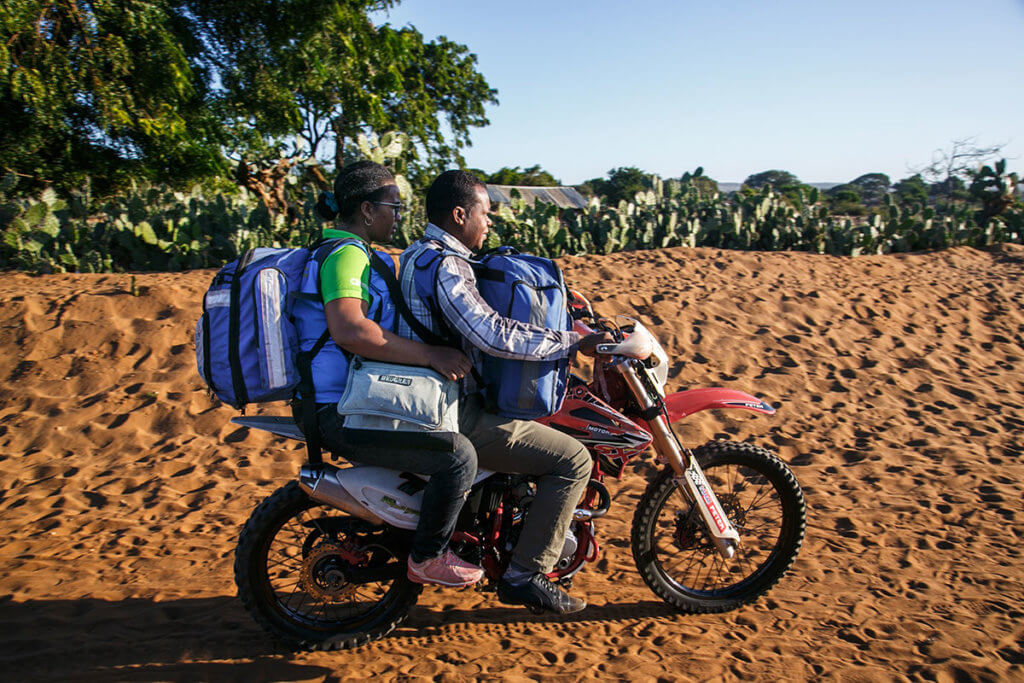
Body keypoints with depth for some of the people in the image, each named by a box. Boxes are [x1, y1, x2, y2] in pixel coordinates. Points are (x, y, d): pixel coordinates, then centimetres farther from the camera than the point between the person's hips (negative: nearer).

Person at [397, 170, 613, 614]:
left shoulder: (419, 254, 14)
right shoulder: (444, 265, -20)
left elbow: (476, 322, 26)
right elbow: (493, 334, -32)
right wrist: (575, 343, -23)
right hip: (452, 414, -11)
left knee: (542, 430, 27)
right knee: (572, 459, -9)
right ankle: (524, 575, -1)